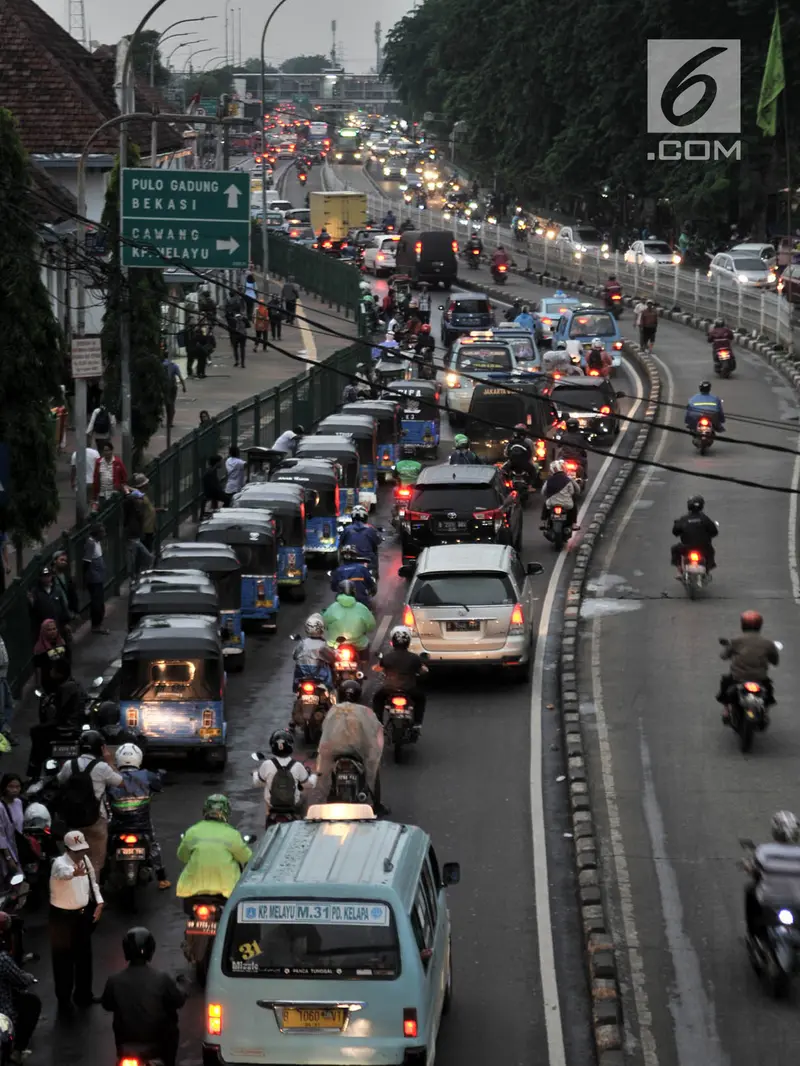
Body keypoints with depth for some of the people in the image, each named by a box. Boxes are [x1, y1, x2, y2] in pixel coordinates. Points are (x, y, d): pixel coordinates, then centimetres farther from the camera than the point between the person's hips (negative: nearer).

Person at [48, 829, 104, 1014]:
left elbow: (92, 882, 11)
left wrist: (99, 903, -2)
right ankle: (64, 1000, 19)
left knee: (84, 956, 20)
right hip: (62, 916, -6)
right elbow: (63, 872, -52)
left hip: (83, 913, 6)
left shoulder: (85, 860, -5)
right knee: (63, 959, 5)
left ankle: (83, 994, 38)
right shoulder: (59, 863, -26)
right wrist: (74, 873, -74)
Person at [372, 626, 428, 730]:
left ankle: (378, 723, 22)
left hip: (388, 690, 0)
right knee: (420, 698, 31)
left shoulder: (387, 657, -6)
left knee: (377, 697, 32)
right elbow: (424, 670, 6)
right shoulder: (414, 658, -6)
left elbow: (377, 668, 10)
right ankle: (417, 723, 20)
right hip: (409, 690, 0)